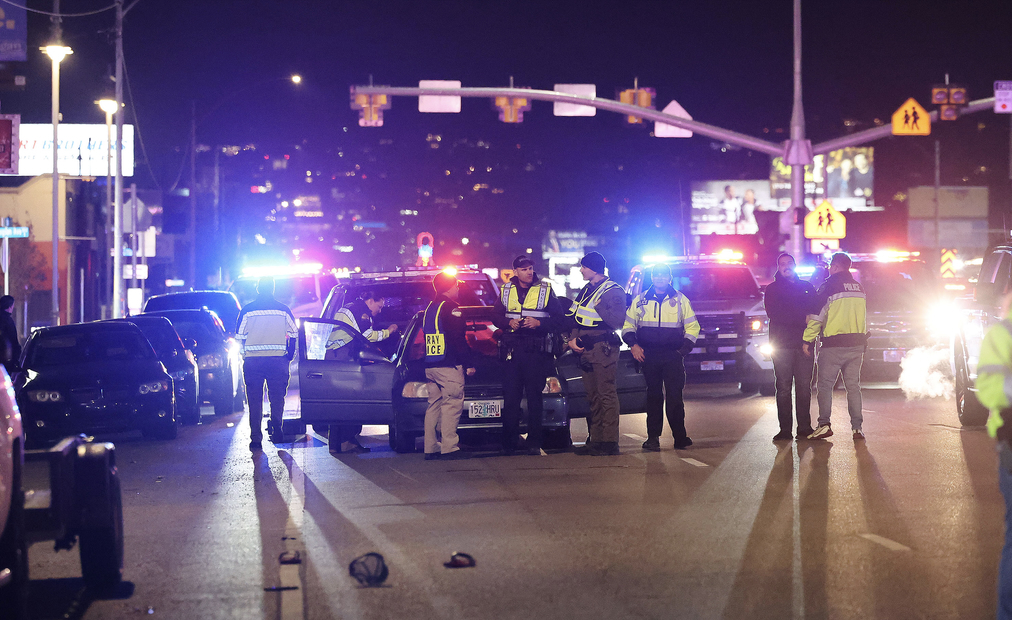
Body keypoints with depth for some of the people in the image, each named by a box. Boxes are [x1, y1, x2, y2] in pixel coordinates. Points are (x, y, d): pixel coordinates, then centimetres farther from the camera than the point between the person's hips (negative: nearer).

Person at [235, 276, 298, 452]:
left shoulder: (247, 310, 0)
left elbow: (239, 336, 4)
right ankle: (276, 423, -14)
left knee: (254, 400, 5)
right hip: (278, 358, 0)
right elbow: (294, 334, 5)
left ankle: (255, 438, 3)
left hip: (252, 360, 0)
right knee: (277, 396, 10)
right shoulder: (283, 310, 2)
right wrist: (290, 354, 15)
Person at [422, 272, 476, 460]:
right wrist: (468, 364, -11)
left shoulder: (429, 308, 17)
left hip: (430, 366, 9)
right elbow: (458, 339, -14)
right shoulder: (449, 308, -10)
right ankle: (449, 447, -11)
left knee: (434, 405, 11)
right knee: (452, 404, -7)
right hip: (449, 365, -9)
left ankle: (431, 447, 10)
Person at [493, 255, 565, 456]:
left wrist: (539, 323, -13)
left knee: (534, 397, -1)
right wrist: (509, 323, -6)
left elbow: (558, 319, 3)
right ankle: (509, 444, 4)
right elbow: (496, 317, 14)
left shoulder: (546, 290, 6)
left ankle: (534, 443, 3)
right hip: (512, 349, 2)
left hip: (537, 350, -2)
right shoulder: (506, 291, 12)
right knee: (510, 397, 0)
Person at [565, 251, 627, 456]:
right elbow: (572, 316, 18)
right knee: (593, 396, 10)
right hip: (585, 350, 8)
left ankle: (610, 442, -9)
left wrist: (599, 306, -17)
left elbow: (617, 322, -17)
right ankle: (595, 440, 15)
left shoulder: (613, 291, -7)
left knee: (606, 395, -9)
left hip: (604, 349, -8)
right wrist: (572, 338, 4)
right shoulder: (586, 290, 18)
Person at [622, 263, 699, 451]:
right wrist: (633, 345, -1)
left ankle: (680, 437, -3)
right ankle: (652, 437, 5)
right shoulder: (640, 300, 11)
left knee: (674, 396, -7)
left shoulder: (681, 300, 9)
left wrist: (683, 350, 0)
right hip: (648, 356, 1)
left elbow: (692, 327, 11)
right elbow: (628, 325, 16)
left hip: (673, 356, -1)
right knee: (653, 396, 3)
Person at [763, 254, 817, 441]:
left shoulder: (807, 287, 19)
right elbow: (773, 313, -6)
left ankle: (805, 428, 3)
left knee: (804, 387, 0)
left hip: (804, 342, 2)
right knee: (784, 388, -4)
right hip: (782, 344, -2)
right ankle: (785, 429, -3)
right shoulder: (772, 289, 10)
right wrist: (803, 319, -12)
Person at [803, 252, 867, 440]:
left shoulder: (829, 286, -7)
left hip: (833, 344, -6)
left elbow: (817, 315, -9)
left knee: (825, 384, -1)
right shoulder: (859, 288, 13)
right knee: (853, 386, 8)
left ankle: (824, 424, -11)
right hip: (856, 344, 6)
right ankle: (857, 427, 2)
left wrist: (808, 340, -4)